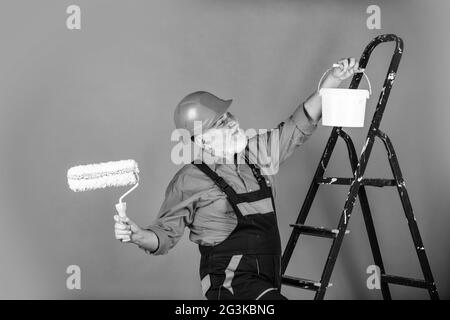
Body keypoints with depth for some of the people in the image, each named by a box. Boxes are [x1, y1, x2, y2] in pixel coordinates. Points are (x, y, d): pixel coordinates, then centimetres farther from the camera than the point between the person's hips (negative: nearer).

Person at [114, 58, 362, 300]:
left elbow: (300, 125, 13)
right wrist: (138, 236, -22)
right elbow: (165, 236, 0)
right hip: (230, 280, -6)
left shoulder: (257, 153, 11)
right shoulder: (189, 181, -4)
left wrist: (332, 80, 2)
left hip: (266, 280, 6)